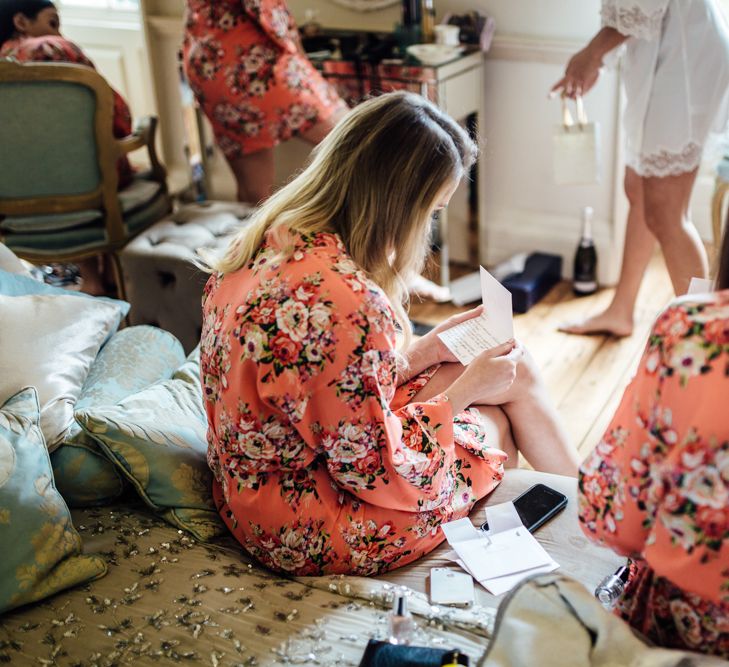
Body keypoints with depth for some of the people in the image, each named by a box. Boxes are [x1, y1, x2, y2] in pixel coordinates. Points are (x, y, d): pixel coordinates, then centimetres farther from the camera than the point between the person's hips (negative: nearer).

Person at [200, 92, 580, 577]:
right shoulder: (343, 301, -34)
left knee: (515, 370, 12)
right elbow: (378, 474, -24)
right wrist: (461, 391, -11)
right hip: (306, 534, -8)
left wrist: (422, 352, 5)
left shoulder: (271, 241, -5)